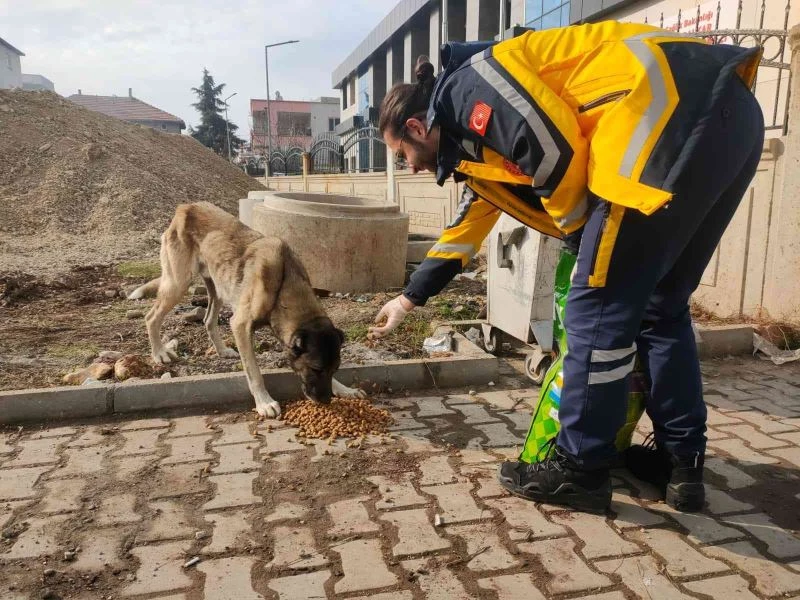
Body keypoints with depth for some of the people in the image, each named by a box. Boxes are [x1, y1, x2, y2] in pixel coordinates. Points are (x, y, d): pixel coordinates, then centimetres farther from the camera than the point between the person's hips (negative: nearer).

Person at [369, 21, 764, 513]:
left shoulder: (465, 89, -2)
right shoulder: (479, 145, 27)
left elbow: (558, 150, -15)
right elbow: (465, 229, 36)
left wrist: (579, 234, 4)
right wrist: (410, 299, 46)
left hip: (681, 114, -10)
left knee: (598, 309, -4)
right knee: (660, 306, 16)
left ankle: (580, 470, 9)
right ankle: (682, 461, 23)